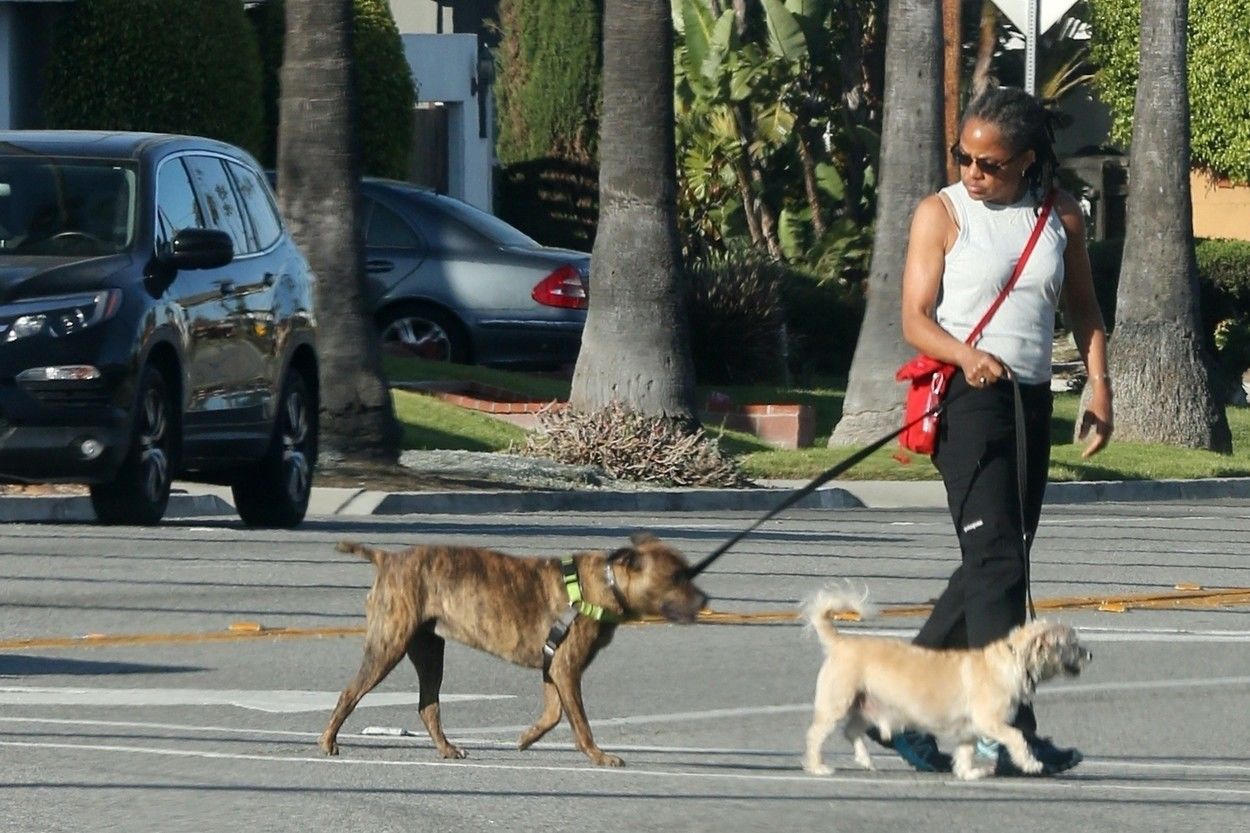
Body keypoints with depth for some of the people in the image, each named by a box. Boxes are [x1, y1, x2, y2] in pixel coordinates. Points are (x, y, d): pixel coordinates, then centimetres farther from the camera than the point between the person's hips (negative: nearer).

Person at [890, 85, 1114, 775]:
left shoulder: (1061, 219, 12)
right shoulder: (941, 214, -1)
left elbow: (1082, 309, 21)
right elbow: (915, 320, -6)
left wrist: (1099, 389, 7)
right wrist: (968, 356, -26)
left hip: (1030, 403, 6)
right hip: (966, 400, -6)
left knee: (993, 568, 8)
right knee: (998, 564, -15)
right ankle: (1008, 732, -20)